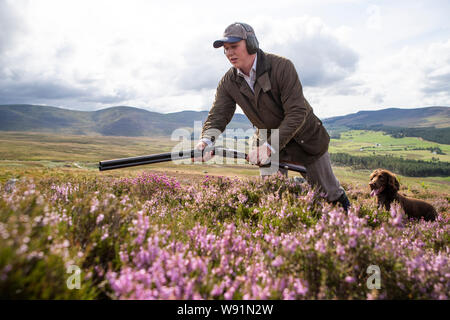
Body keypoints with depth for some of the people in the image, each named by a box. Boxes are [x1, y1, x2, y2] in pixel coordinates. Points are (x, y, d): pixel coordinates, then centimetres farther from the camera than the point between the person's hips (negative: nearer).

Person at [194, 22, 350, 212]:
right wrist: (206, 140, -39)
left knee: (329, 194, 9)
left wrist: (271, 147, -39)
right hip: (268, 142, 4)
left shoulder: (282, 67, -25)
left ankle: (346, 213, 38)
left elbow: (297, 113, -29)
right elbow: (218, 115, -16)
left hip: (305, 139, -3)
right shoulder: (228, 82, -9)